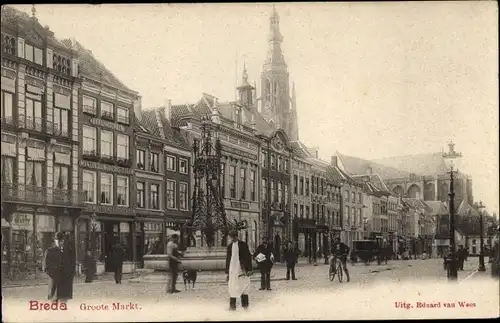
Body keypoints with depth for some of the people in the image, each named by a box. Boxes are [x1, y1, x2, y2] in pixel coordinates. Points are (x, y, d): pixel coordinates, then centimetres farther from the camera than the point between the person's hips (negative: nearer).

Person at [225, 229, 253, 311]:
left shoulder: (243, 244, 0)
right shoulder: (229, 246, 11)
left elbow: (248, 257, -1)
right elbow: (228, 259, 15)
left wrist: (249, 269, -8)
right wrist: (227, 272, 13)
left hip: (242, 268, -3)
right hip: (232, 268, 3)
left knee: (243, 285, 2)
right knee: (232, 286, 2)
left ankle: (245, 304, 10)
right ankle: (232, 305, 7)